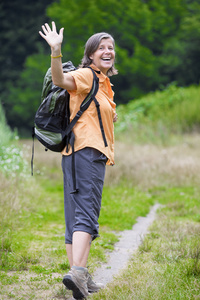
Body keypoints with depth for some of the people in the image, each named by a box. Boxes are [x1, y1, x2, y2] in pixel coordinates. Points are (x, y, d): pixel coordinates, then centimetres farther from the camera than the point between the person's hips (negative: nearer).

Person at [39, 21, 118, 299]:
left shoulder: (104, 83, 23)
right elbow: (60, 80, -28)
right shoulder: (86, 76, -5)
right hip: (86, 151, -10)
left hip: (93, 154, 10)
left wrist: (109, 117, 24)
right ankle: (77, 273, -28)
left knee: (77, 216, 9)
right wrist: (56, 52, -41)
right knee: (86, 214, -18)